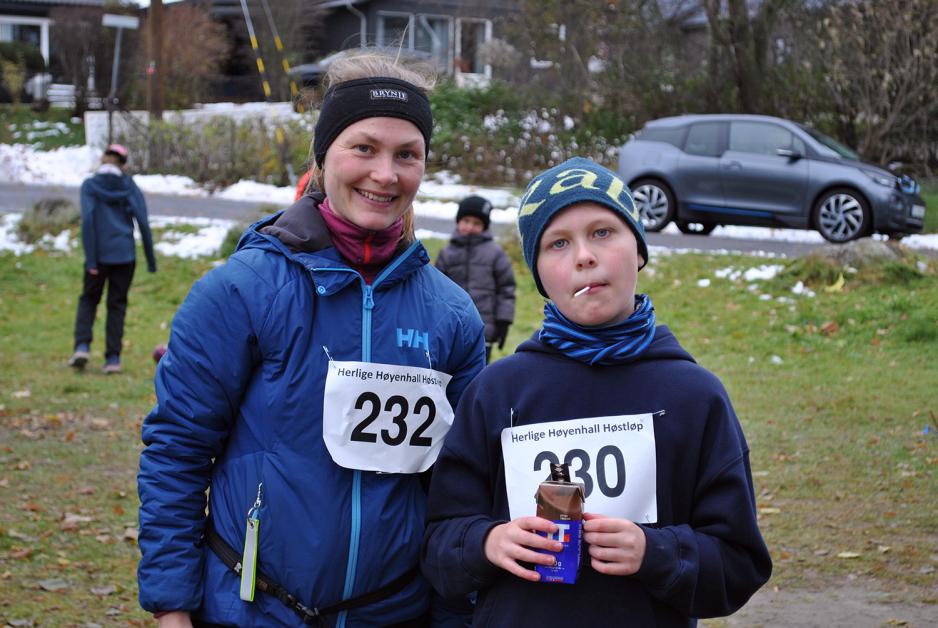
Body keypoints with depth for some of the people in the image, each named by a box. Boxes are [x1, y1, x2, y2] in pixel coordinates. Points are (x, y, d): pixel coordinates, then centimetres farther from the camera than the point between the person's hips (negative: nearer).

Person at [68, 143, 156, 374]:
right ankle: (113, 358, 4)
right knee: (117, 305, 9)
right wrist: (151, 260, 3)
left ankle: (82, 346, -5)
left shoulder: (90, 185, -2)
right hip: (125, 254, 1)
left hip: (99, 254, -1)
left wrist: (90, 260, -11)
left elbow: (88, 220, -11)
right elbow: (143, 223, -2)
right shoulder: (129, 186, 3)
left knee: (88, 299, 14)